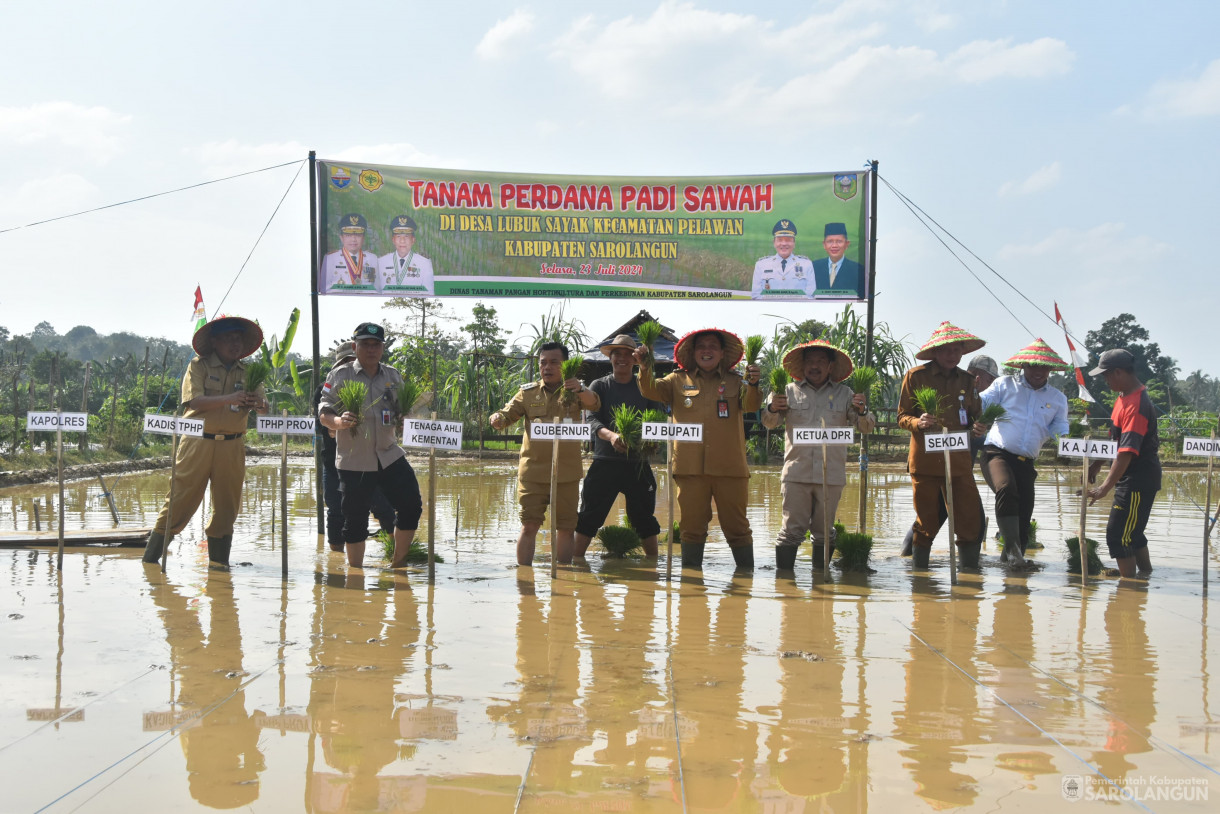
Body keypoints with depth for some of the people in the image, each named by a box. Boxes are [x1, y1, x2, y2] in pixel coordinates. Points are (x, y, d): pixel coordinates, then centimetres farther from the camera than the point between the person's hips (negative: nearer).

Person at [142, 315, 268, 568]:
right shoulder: (198, 366, 1)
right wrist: (228, 399, -25)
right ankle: (151, 555, 6)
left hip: (232, 446, 4)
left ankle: (219, 561, 19)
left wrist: (258, 403, -22)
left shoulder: (247, 372, 12)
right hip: (198, 442, -4)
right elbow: (195, 401, -12)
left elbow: (263, 405, 3)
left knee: (226, 505, 8)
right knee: (180, 499, -3)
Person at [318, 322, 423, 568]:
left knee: (411, 505, -2)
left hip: (389, 454, 4)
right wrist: (339, 422, -27)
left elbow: (402, 413, 17)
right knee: (355, 520, 1)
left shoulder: (393, 376, 10)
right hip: (354, 461, -3)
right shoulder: (340, 375, -2)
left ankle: (398, 563, 16)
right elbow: (323, 414, -4)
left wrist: (410, 406, -7)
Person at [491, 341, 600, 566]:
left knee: (566, 529, 7)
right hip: (533, 471, 0)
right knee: (529, 526, -2)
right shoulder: (528, 392, 8)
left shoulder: (574, 392, 5)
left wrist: (580, 390, -37)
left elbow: (593, 404, -14)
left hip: (566, 473, 0)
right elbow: (508, 413, 6)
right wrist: (498, 418, -19)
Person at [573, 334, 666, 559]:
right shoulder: (599, 386, 6)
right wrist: (610, 435, -28)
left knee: (644, 519, 7)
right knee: (589, 517, -2)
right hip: (604, 462, -1)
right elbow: (591, 420, -8)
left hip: (638, 463, 1)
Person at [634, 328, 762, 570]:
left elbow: (751, 405, -7)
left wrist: (753, 385, -29)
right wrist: (645, 368, -21)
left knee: (736, 526, 4)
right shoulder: (679, 381, 12)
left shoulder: (734, 382, 9)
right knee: (691, 526, 6)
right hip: (690, 467, 1)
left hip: (729, 468, -1)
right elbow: (651, 391, 0)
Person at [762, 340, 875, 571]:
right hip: (796, 473, -1)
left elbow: (866, 427, 7)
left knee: (824, 531, 7)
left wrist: (862, 411, -15)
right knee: (792, 528, -4)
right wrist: (772, 408, -16)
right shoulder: (790, 391, 9)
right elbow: (769, 423, 7)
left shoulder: (844, 394, 9)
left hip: (831, 475, 1)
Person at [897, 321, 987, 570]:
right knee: (926, 521, 3)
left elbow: (975, 416, 20)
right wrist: (918, 422, -18)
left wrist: (977, 428, -3)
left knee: (971, 518, -3)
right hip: (924, 459, -3)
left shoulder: (966, 380, 14)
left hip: (959, 459, 3)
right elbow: (902, 416, 3)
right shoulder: (915, 376, 3)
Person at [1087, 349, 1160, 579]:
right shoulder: (1125, 396, 8)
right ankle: (1146, 575, 37)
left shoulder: (1137, 405, -24)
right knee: (1132, 533, 22)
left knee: (1118, 535, -8)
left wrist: (1105, 487, -32)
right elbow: (1114, 437, 22)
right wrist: (1098, 463, 25)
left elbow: (1127, 452, -30)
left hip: (1138, 479, -10)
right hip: (1131, 477, 10)